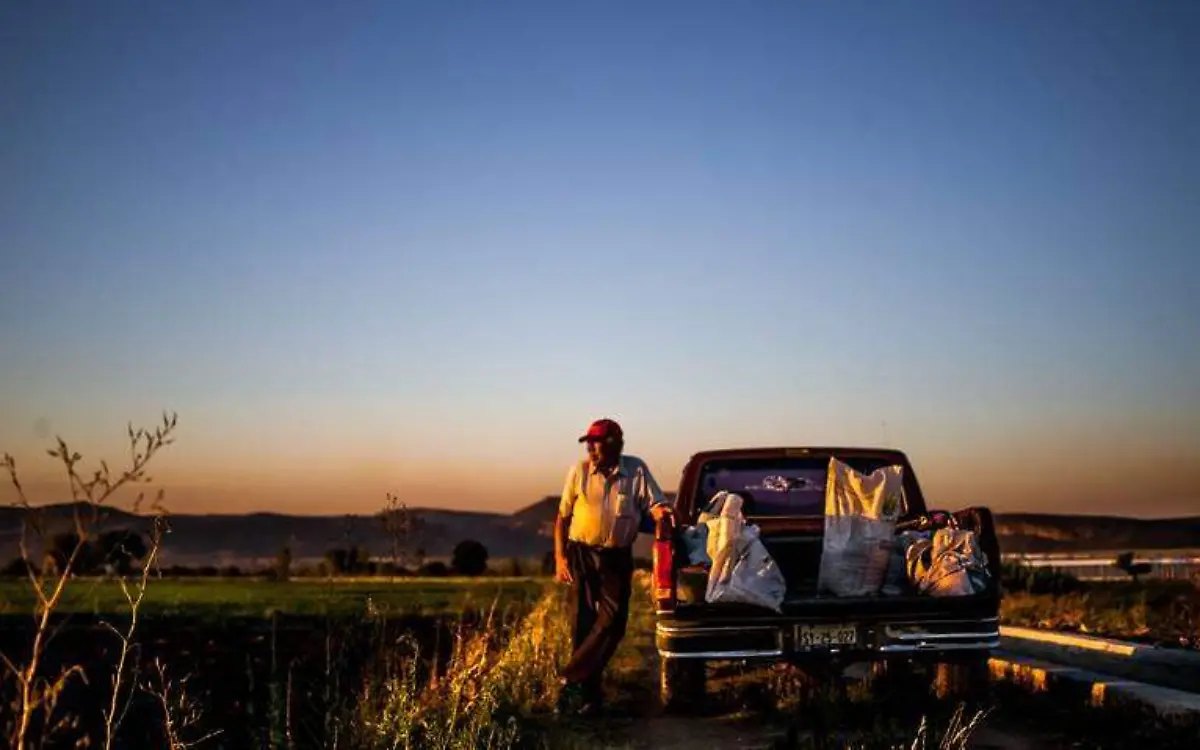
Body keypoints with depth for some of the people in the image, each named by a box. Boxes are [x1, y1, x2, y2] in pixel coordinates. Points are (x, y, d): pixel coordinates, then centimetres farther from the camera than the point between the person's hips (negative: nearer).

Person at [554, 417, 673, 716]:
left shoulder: (636, 470, 0)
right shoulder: (578, 471, 1)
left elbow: (655, 506, -1)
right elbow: (562, 518, 5)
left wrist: (663, 514, -26)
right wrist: (560, 558, -2)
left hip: (618, 557, 0)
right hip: (582, 554, 0)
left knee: (612, 621, -11)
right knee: (583, 623, 0)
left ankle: (571, 678, -4)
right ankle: (587, 692, 9)